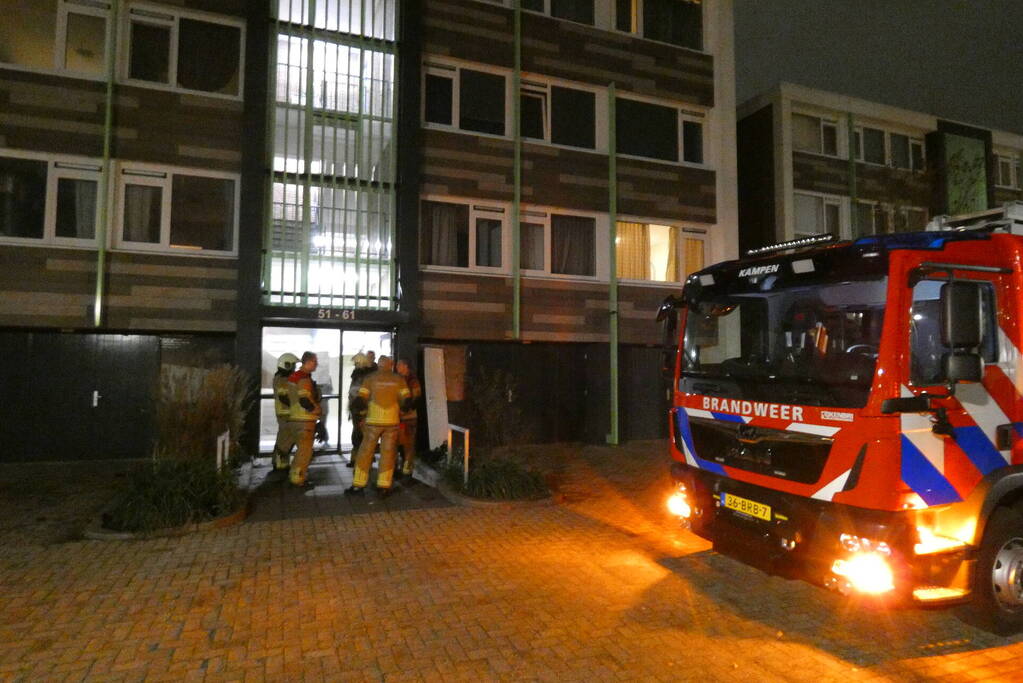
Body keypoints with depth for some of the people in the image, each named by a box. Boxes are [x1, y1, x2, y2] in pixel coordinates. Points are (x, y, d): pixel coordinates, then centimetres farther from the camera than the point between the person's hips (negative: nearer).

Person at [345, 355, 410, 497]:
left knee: (365, 452, 9)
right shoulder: (398, 379, 3)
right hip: (392, 421, 1)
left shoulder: (370, 378, 1)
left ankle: (358, 485, 13)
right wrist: (401, 407, 18)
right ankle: (384, 486, 4)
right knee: (388, 453, 6)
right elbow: (406, 400, -1)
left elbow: (361, 398, -4)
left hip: (373, 421, 0)